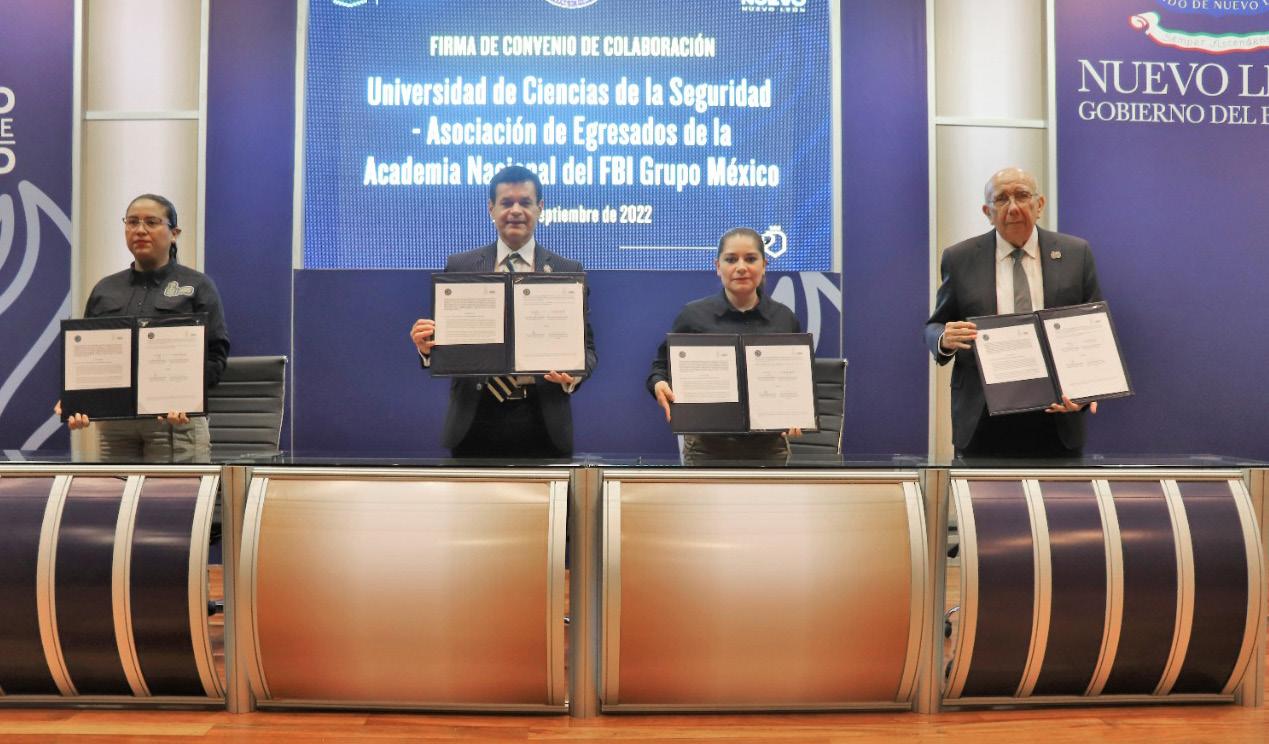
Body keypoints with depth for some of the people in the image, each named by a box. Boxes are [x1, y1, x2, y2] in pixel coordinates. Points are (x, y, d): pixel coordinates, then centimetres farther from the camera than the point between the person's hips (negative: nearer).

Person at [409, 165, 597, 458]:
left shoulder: (567, 271, 6)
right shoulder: (459, 267, 7)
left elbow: (585, 345, 5)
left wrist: (574, 375, -16)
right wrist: (427, 345, -15)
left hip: (543, 422, 0)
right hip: (476, 419, 0)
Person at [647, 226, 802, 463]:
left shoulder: (785, 319, 8)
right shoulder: (693, 316, 3)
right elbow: (662, 364, 11)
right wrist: (659, 384, -11)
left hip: (768, 446, 2)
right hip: (707, 446, -2)